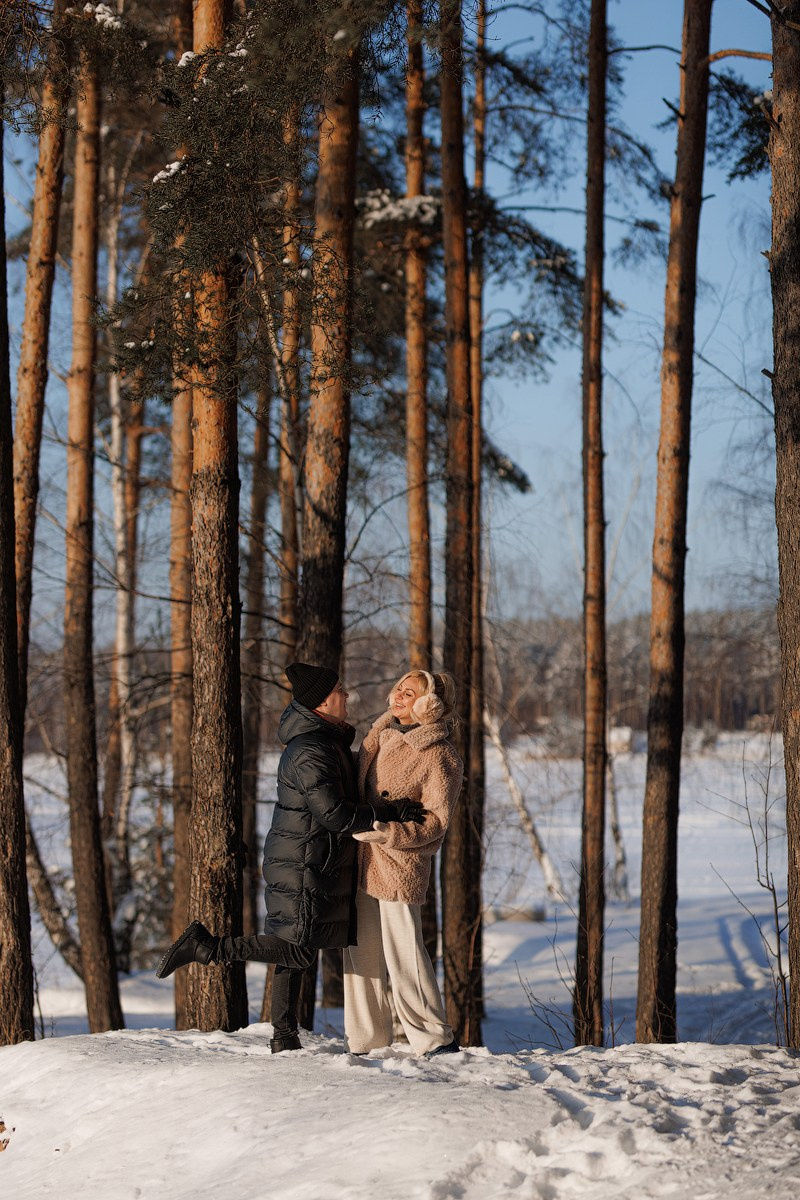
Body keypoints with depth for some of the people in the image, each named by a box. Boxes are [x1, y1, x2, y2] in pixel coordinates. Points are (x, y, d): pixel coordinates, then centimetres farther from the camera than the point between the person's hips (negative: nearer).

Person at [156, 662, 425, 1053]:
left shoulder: (329, 741, 13)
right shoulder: (310, 753, -21)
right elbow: (334, 815, -25)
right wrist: (391, 813, -20)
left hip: (308, 865, 10)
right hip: (303, 867, -10)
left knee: (295, 951, 12)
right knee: (298, 950, -8)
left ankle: (284, 1038, 16)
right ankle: (207, 947, -6)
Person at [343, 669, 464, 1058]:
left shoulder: (440, 757, -9)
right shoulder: (383, 735, 13)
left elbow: (435, 820, -13)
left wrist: (389, 832, -22)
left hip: (400, 864, -7)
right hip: (362, 861, 7)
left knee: (404, 953, -6)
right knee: (361, 950, 10)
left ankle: (436, 1039, 4)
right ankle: (363, 1040, 20)